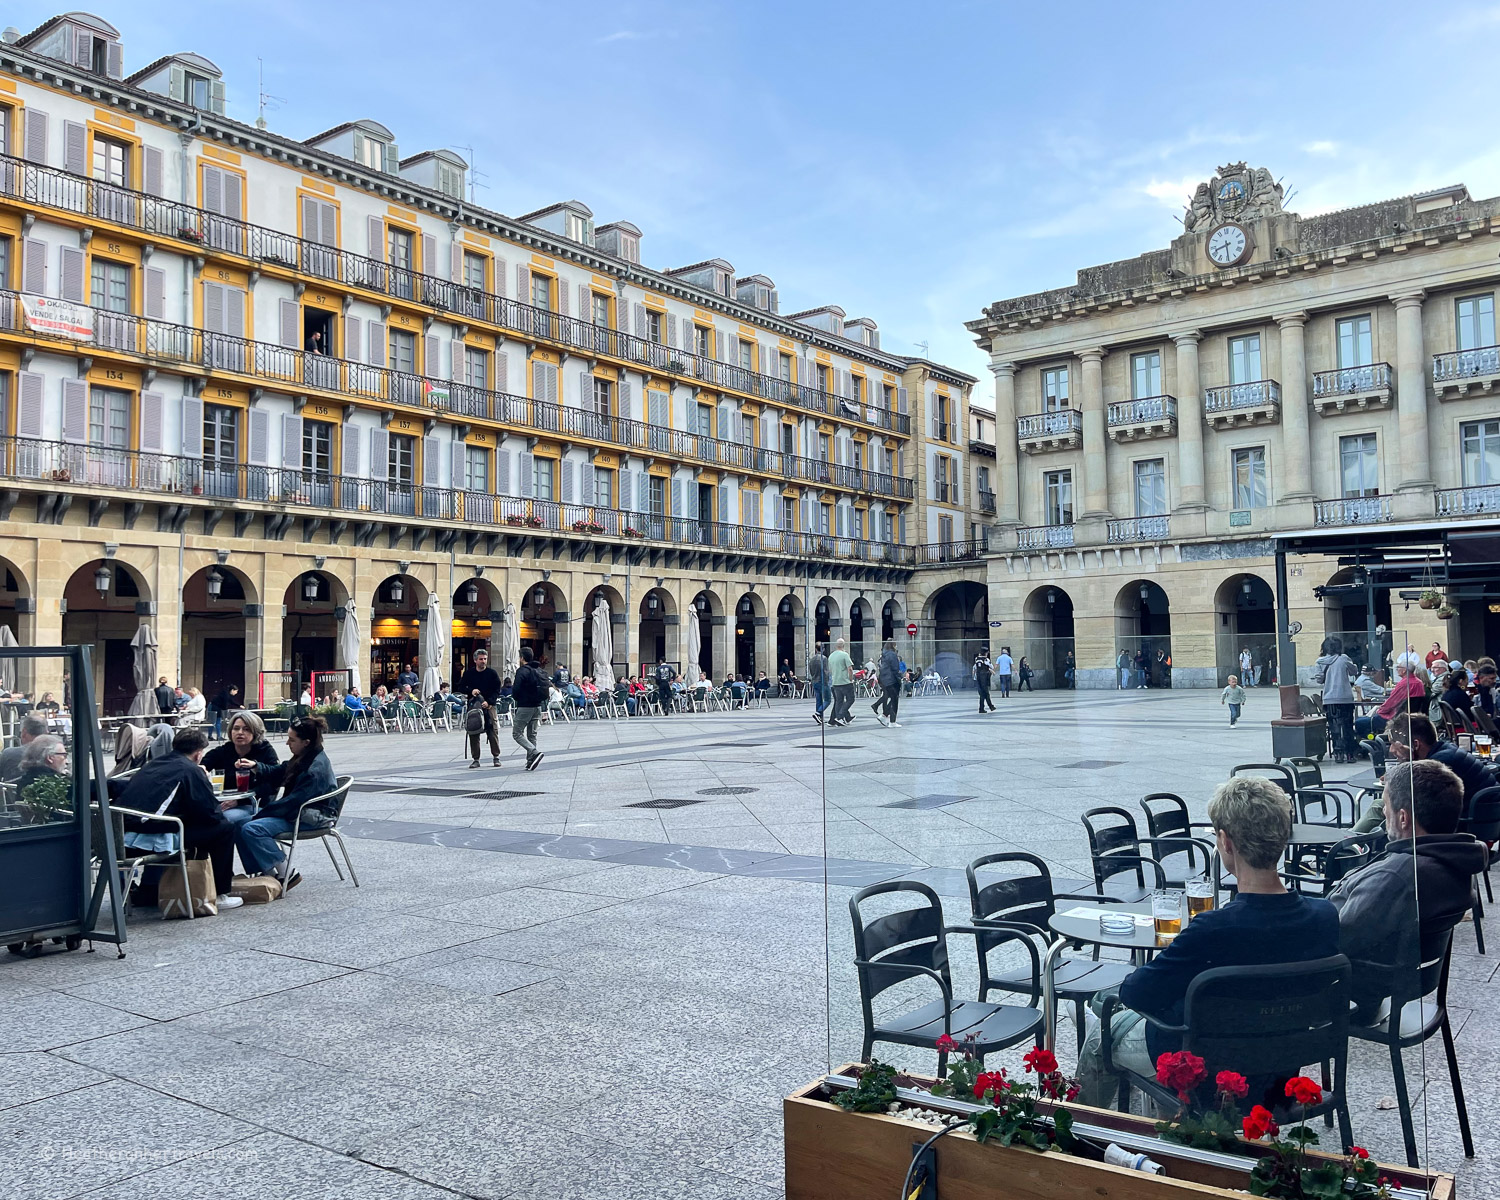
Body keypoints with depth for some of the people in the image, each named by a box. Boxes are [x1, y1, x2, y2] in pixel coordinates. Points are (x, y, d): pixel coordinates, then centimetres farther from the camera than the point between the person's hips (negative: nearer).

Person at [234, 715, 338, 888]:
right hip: (296, 812, 10)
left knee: (251, 829, -22)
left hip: (309, 819, -10)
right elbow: (276, 773, 19)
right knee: (240, 826, 2)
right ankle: (266, 872, 2)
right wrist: (255, 766, 0)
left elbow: (294, 801, -24)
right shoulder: (302, 758, 8)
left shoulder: (316, 770, -23)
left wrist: (262, 812, -15)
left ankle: (286, 874, -14)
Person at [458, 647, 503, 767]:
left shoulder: (492, 673, 0)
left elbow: (497, 690, -1)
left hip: (489, 706, -1)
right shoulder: (469, 673, 5)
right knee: (473, 733, 0)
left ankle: (496, 757, 8)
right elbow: (461, 687, 9)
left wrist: (489, 702, -15)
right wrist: (471, 691, -10)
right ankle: (475, 759, 6)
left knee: (493, 732, -3)